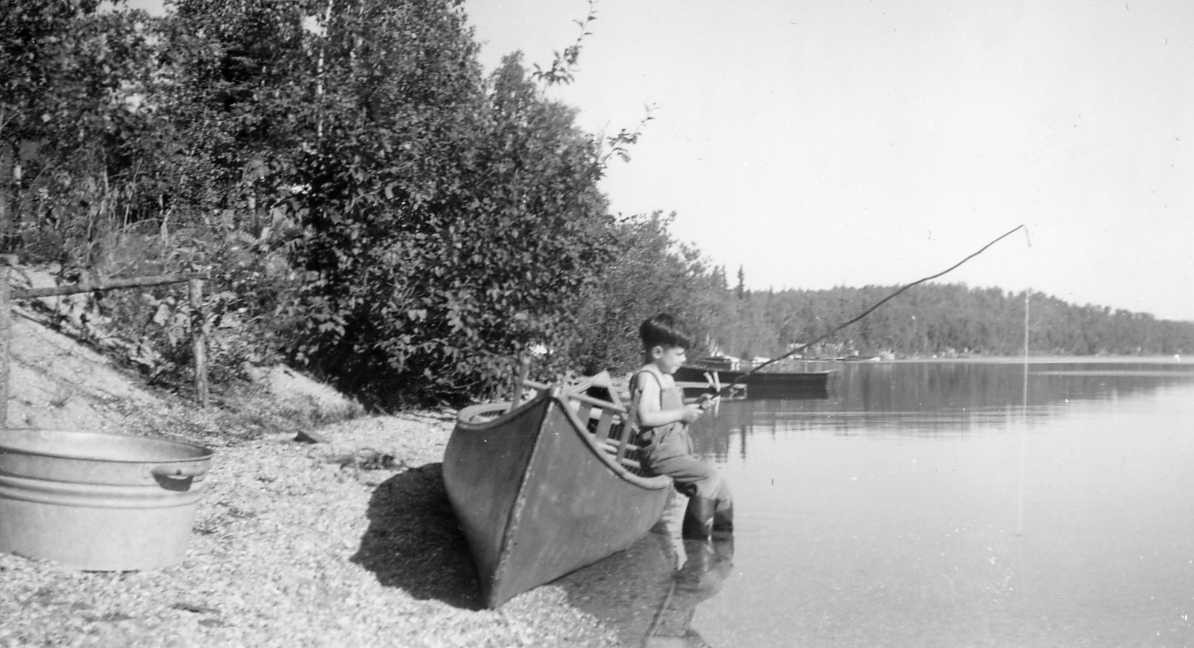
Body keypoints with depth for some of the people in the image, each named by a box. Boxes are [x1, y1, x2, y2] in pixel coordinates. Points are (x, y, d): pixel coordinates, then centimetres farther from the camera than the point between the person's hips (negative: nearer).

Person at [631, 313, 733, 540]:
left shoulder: (666, 378, 20)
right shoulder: (647, 377, -11)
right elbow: (644, 417, -22)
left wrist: (695, 408, 11)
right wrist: (682, 414, -16)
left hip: (678, 450, 10)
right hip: (660, 451, -10)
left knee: (720, 485, 8)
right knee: (710, 477, -21)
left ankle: (724, 536, 19)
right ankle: (694, 536, -14)